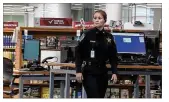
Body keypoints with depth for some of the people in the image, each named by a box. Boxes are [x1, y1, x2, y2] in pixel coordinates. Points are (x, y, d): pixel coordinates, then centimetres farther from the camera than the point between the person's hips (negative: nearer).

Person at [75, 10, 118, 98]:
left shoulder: (109, 37, 6)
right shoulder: (87, 34, -6)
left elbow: (113, 56, 10)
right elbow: (78, 53, -6)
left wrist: (114, 72, 1)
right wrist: (78, 71, -12)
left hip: (102, 73, 5)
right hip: (89, 73, -5)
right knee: (94, 98, -13)